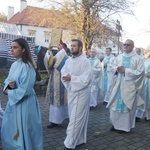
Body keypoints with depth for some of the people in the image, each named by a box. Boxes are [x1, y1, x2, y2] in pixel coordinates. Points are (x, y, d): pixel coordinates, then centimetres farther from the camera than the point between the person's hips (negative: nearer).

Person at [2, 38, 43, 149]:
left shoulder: (27, 66, -19)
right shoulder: (14, 65, 6)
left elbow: (24, 90, -22)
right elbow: (8, 80, 11)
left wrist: (8, 92, -10)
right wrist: (9, 84, -12)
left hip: (24, 103, -8)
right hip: (13, 101, 8)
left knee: (22, 131, 6)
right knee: (9, 129, 20)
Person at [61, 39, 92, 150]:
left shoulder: (85, 61, -14)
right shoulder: (69, 60, 8)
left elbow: (85, 79, -20)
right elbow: (63, 74, 5)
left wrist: (71, 78, -15)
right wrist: (66, 78, -16)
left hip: (81, 94, -7)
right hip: (71, 92, 7)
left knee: (75, 119, -2)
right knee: (78, 118, 16)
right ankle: (79, 140, 31)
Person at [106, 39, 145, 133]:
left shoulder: (137, 58, -6)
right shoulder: (119, 57, 9)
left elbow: (140, 72, -14)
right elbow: (115, 68, 16)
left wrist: (125, 70, -18)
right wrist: (117, 69, -9)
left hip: (130, 86, -5)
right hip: (119, 85, 5)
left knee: (127, 106, 3)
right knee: (116, 104, 9)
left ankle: (125, 126, 19)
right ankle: (116, 123, 25)